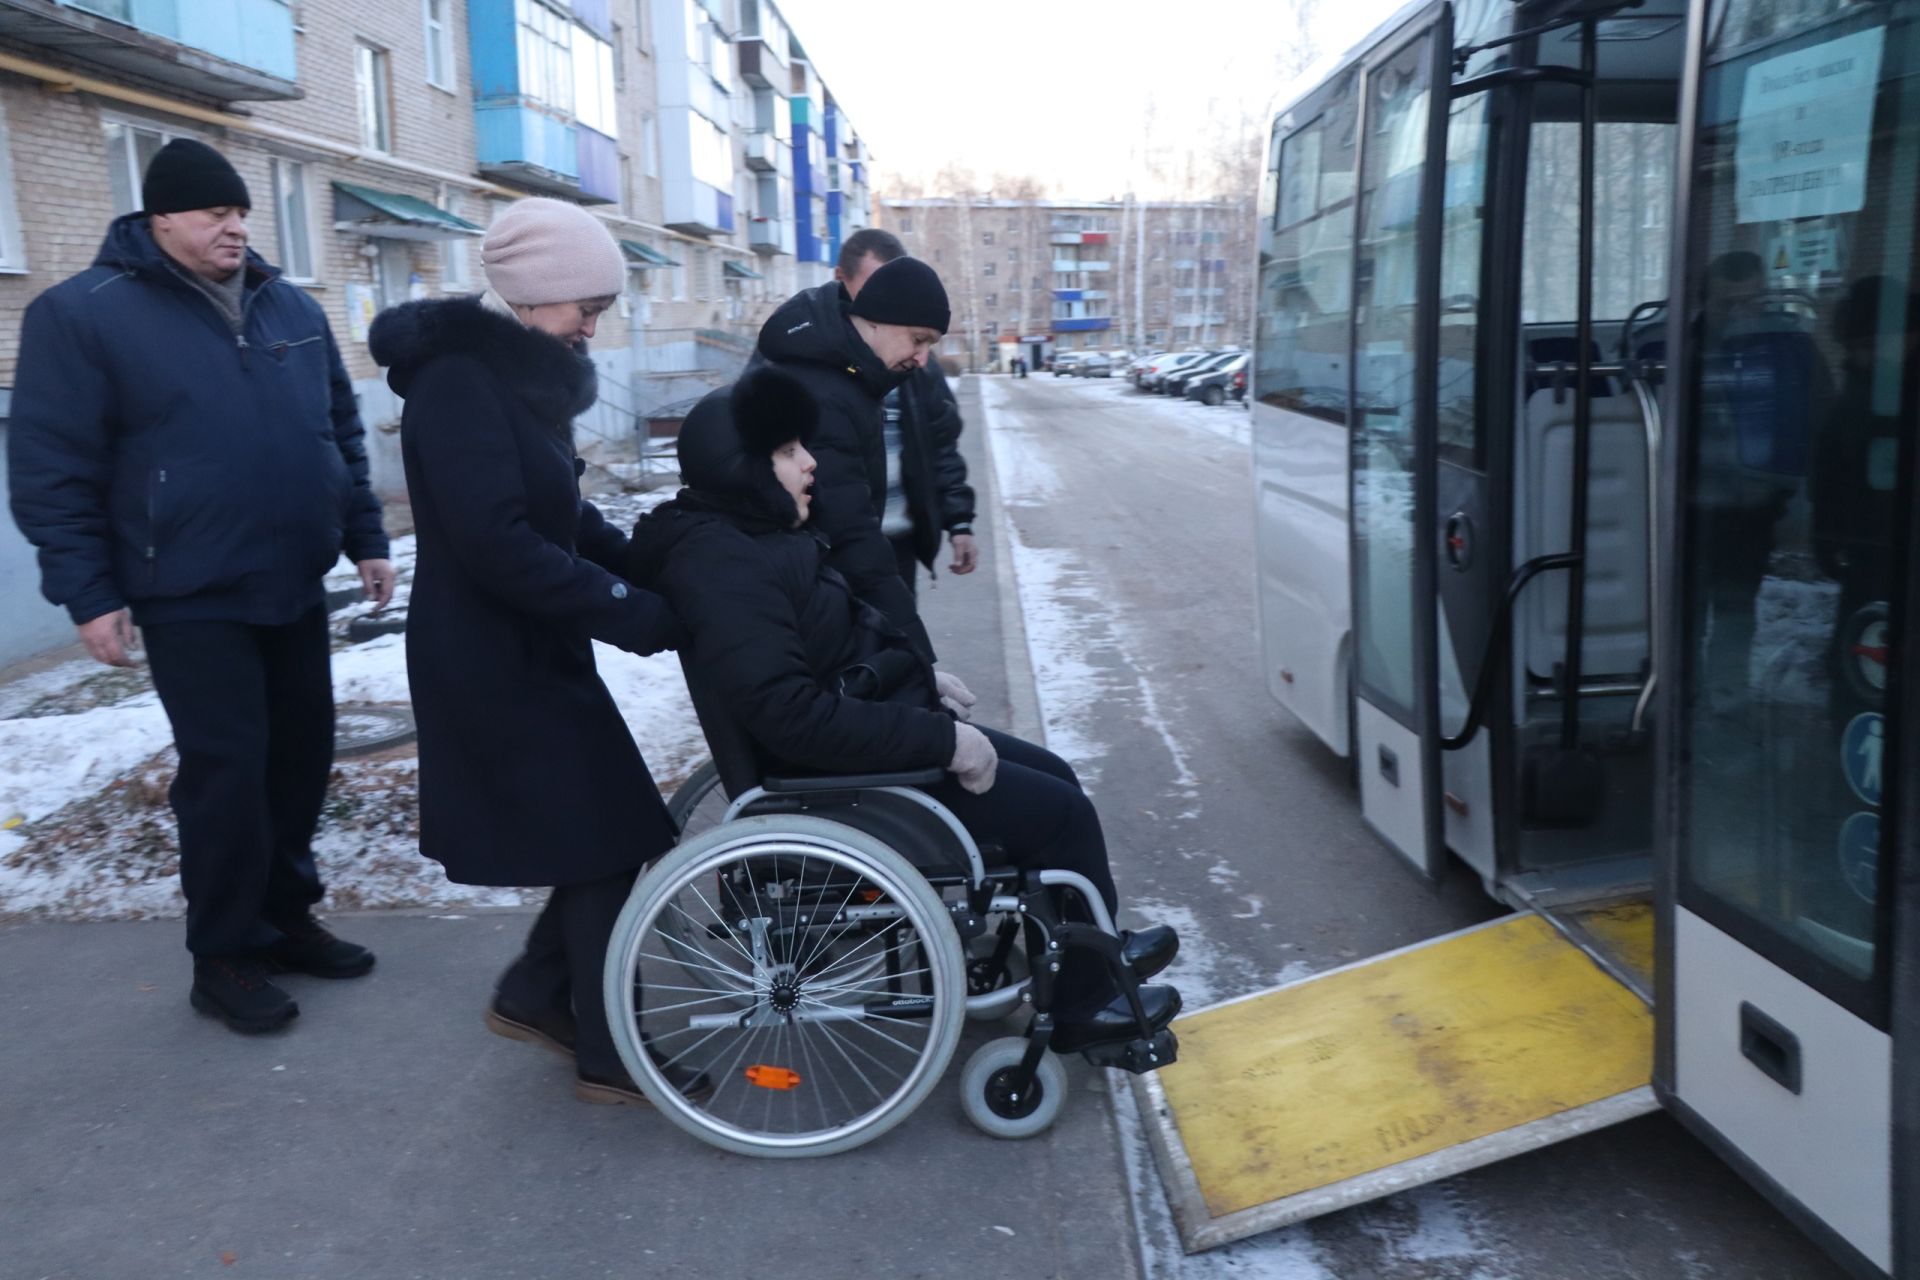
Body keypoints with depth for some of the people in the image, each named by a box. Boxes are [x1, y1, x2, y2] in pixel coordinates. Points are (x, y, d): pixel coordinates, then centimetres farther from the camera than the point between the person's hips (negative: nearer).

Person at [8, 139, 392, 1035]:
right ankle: (224, 955, 13)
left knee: (303, 754, 11)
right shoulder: (82, 314, -6)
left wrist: (366, 539, 13)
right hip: (192, 598, -6)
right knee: (226, 770, -3)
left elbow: (342, 432, 18)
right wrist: (88, 592, -11)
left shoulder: (291, 308, 11)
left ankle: (286, 915, 29)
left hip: (294, 588, 6)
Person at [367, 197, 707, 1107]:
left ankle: (534, 995, 30)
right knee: (603, 838, -2)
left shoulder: (513, 372, 10)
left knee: (605, 827, 13)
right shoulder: (458, 381, -19)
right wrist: (627, 611, -24)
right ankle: (609, 1058, 12)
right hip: (492, 657, -9)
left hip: (531, 647, 9)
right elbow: (497, 543, -27)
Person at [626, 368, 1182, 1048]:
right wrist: (943, 739, -28)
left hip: (867, 736, 11)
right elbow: (795, 716, -33)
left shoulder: (746, 535, 8)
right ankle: (1084, 1002, 12)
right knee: (1062, 812, -6)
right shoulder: (724, 570, -26)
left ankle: (1095, 945, 32)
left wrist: (919, 673, 12)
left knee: (1054, 778, 16)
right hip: (845, 780, -11)